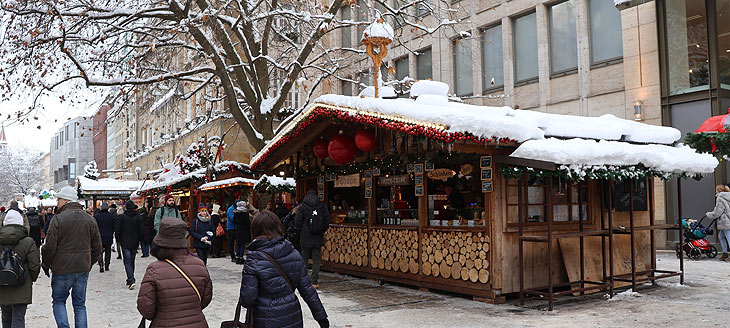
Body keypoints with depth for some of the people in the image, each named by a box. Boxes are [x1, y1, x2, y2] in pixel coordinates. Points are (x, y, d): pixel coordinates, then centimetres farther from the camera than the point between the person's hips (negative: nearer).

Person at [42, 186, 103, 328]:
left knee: (58, 302, 12)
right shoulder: (89, 219, 5)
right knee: (80, 304, 12)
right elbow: (97, 247, 8)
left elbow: (50, 247, -11)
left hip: (62, 269, -4)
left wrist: (45, 265, 5)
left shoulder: (58, 219, -11)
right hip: (83, 269, 4)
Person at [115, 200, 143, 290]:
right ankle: (130, 279, 23)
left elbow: (117, 230, -4)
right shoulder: (138, 217, -1)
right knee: (132, 261, 15)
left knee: (127, 262, -4)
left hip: (125, 243, -3)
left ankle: (131, 281, -18)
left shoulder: (121, 217, -6)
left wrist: (118, 240, 10)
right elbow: (141, 231, 0)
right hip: (135, 243, 3)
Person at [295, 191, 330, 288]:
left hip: (305, 237, -1)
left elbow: (297, 222, -7)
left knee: (304, 259, 10)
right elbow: (327, 220, 0)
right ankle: (314, 282, 1)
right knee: (316, 259, 4)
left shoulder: (302, 207, -5)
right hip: (318, 237, 1)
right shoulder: (322, 206, 0)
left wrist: (300, 232, 9)